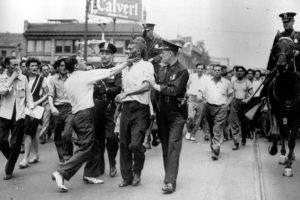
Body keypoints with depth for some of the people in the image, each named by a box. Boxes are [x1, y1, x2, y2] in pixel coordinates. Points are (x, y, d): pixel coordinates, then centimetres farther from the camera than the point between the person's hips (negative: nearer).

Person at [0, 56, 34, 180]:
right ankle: (11, 159, 26)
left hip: (19, 115, 1)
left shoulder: (23, 78, 5)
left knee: (16, 143, 2)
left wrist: (31, 107, -2)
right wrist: (12, 78, -13)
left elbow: (28, 94, 11)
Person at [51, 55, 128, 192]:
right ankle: (61, 173, -16)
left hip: (76, 115, 9)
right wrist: (127, 63, 5)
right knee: (85, 148, -9)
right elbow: (111, 72, -5)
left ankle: (88, 175, 20)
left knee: (92, 146, 17)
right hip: (85, 114, -9)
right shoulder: (85, 75, -7)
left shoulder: (67, 82, 13)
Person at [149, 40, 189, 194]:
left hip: (176, 113, -6)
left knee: (173, 146, -10)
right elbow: (157, 91, 10)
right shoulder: (162, 70, 10)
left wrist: (157, 86, -12)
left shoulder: (182, 71, -9)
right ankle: (168, 175, 21)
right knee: (165, 146, 10)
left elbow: (174, 90, -20)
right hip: (162, 112, 6)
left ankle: (170, 181, -11)